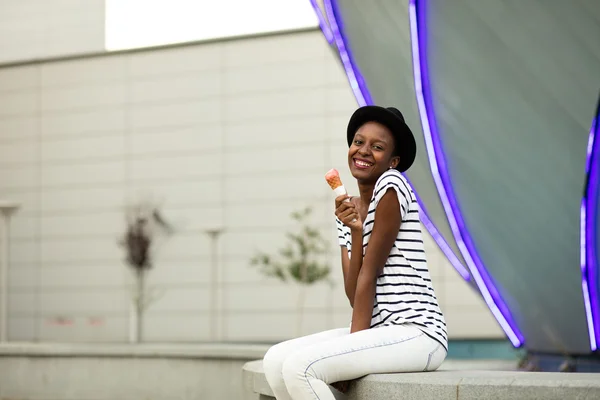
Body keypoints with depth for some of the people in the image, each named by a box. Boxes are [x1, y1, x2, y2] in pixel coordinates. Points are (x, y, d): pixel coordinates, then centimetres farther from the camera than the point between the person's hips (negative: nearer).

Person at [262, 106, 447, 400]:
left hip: (416, 333, -8)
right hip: (378, 331, 8)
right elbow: (355, 295, 3)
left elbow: (369, 276, -10)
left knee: (299, 367, -22)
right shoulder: (347, 212, 16)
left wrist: (352, 345, -9)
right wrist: (355, 232, -8)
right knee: (276, 360, -3)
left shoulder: (390, 185, -7)